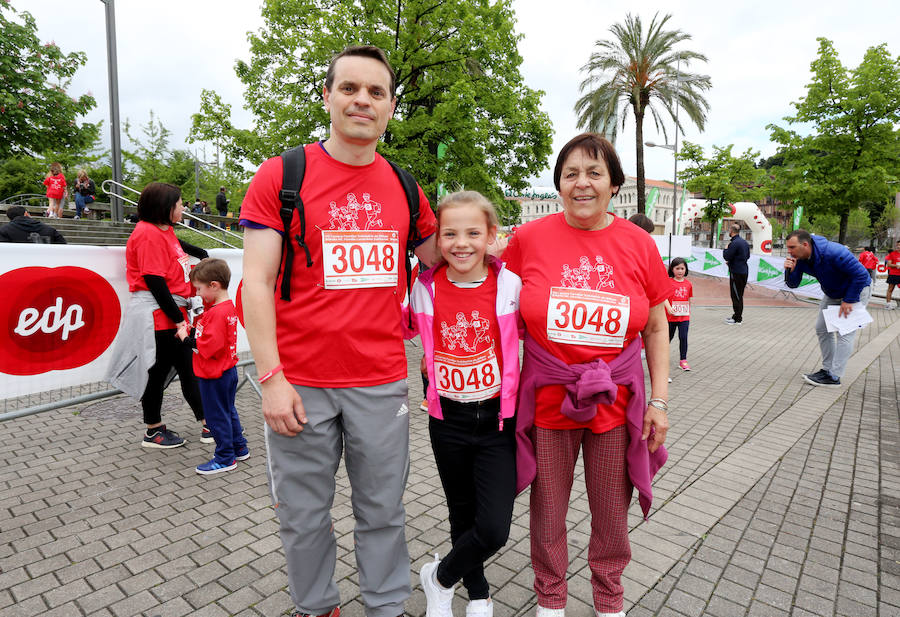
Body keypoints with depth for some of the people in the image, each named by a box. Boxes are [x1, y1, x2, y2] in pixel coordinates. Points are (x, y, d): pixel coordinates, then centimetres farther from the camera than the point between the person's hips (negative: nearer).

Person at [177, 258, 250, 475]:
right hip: (227, 370, 10)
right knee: (227, 411, 20)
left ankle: (225, 458, 15)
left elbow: (209, 345, -28)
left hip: (214, 375, -10)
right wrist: (192, 332, -3)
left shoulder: (217, 313, -23)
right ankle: (239, 449, 32)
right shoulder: (228, 306, 8)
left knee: (216, 416, 3)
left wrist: (186, 338, -16)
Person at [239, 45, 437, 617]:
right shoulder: (279, 176, -1)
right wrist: (271, 377, -11)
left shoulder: (405, 188, 8)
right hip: (300, 382, -2)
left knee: (383, 510, 15)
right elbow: (256, 282, -5)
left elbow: (439, 259, 22)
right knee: (304, 516, 15)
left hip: (382, 383, 2)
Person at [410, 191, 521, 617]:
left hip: (497, 420, -1)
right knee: (462, 515, 18)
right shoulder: (425, 289, -6)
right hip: (447, 421, 2)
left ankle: (439, 576, 25)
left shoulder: (510, 285, -10)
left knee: (494, 529, -6)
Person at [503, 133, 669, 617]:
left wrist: (659, 400, 2)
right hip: (548, 397, -1)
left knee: (612, 513, 17)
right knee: (547, 511, 14)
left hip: (616, 400, 1)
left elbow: (656, 329, 5)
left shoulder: (638, 244, -2)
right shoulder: (529, 238, -6)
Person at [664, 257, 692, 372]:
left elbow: (688, 301, 13)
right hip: (671, 316, -2)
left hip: (684, 317, 2)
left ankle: (683, 360, 6)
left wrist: (689, 315, 15)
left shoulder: (688, 284, 5)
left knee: (683, 338, -4)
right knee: (669, 337, 13)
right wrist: (669, 307, -30)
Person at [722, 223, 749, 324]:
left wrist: (726, 249, -1)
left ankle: (737, 318, -2)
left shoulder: (734, 243, -18)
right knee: (739, 295, 16)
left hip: (736, 272, -9)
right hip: (744, 271, 9)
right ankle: (738, 315, 24)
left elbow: (726, 257, -20)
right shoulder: (744, 242, 12)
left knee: (736, 295, -4)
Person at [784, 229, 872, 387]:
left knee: (844, 332, -12)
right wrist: (790, 271, -30)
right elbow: (793, 284, -9)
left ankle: (834, 376, -11)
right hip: (832, 294, 8)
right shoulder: (798, 258, -16)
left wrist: (848, 301, -25)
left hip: (857, 289, -8)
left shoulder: (834, 252, -36)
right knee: (822, 328, 8)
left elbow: (861, 275, -31)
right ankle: (827, 369, 19)